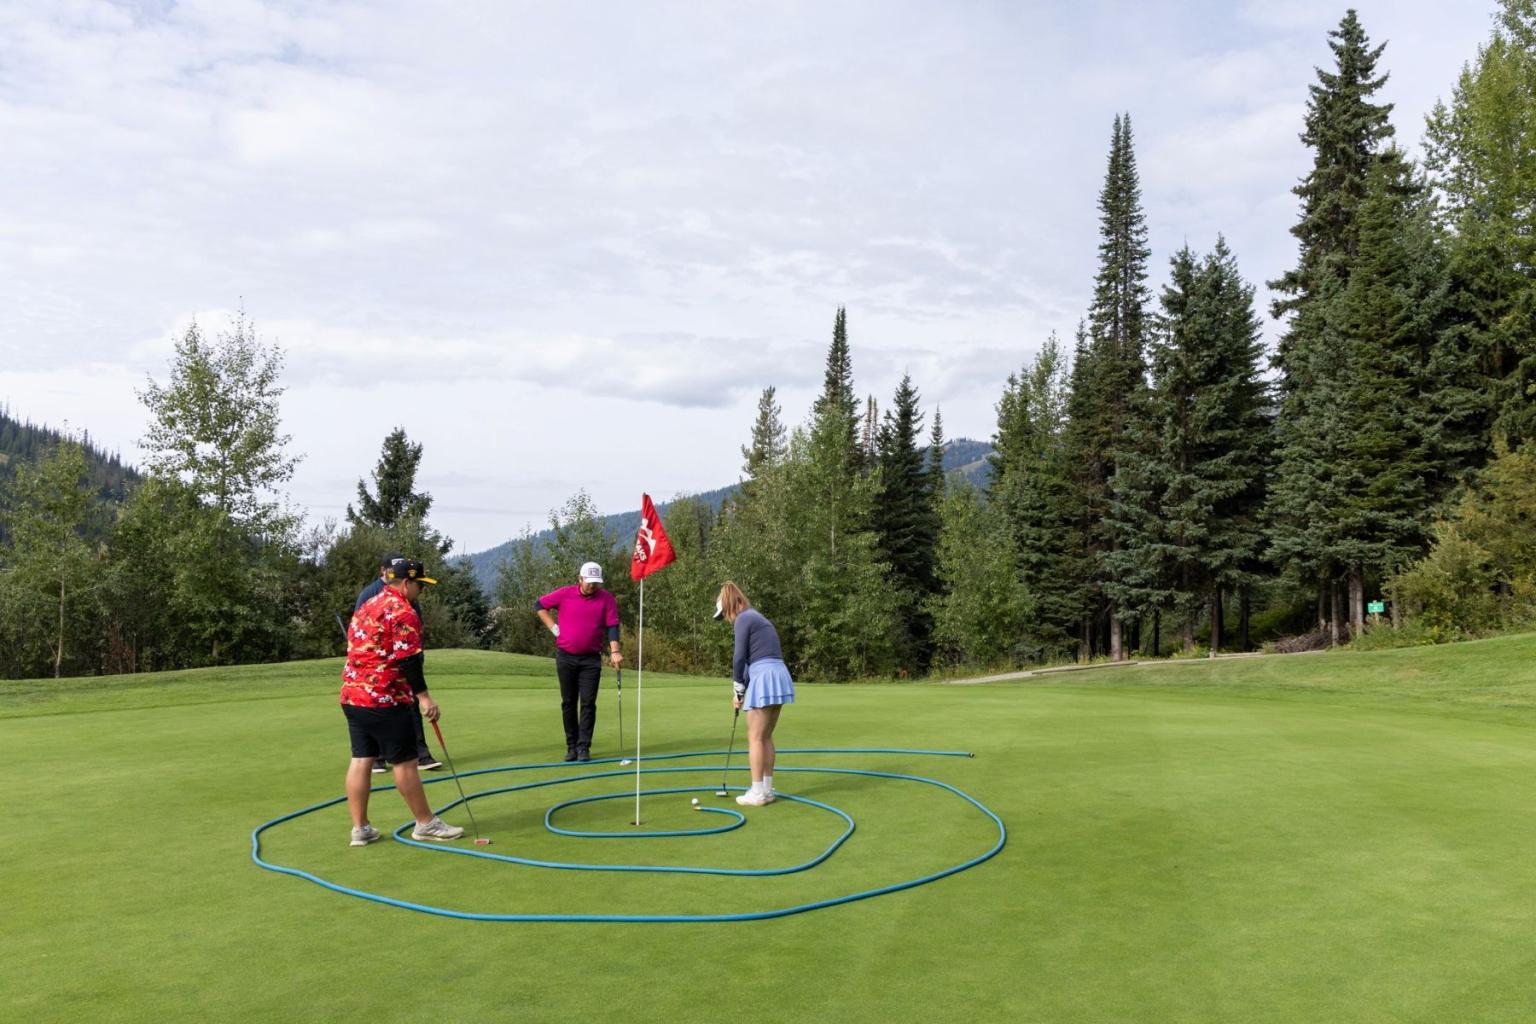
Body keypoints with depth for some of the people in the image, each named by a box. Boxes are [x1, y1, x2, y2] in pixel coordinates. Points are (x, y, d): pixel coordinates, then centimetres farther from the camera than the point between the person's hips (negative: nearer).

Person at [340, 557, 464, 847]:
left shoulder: (367, 606, 18)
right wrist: (423, 696, -18)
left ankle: (360, 828, 10)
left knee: (361, 759, 8)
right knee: (404, 761, 0)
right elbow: (408, 659, -19)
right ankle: (425, 823, 9)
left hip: (352, 695, 9)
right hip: (384, 699, -9)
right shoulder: (403, 612, -12)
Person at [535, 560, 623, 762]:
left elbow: (612, 626, -8)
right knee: (568, 703, 6)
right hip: (566, 656, 1)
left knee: (588, 703, -5)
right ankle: (571, 746, 16)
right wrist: (553, 627, 3)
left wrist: (615, 651, -20)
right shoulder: (564, 594, -1)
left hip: (591, 659, -1)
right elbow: (539, 605, 11)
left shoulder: (607, 598, -3)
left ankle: (584, 747, 0)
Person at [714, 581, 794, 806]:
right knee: (766, 737, 15)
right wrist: (743, 688, 17)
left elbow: (739, 658, -8)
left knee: (755, 738, -1)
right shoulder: (757, 617, 22)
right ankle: (767, 789, 18)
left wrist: (738, 691, 3)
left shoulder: (743, 618, -6)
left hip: (764, 678, -9)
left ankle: (757, 793, 2)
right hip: (779, 676, 9)